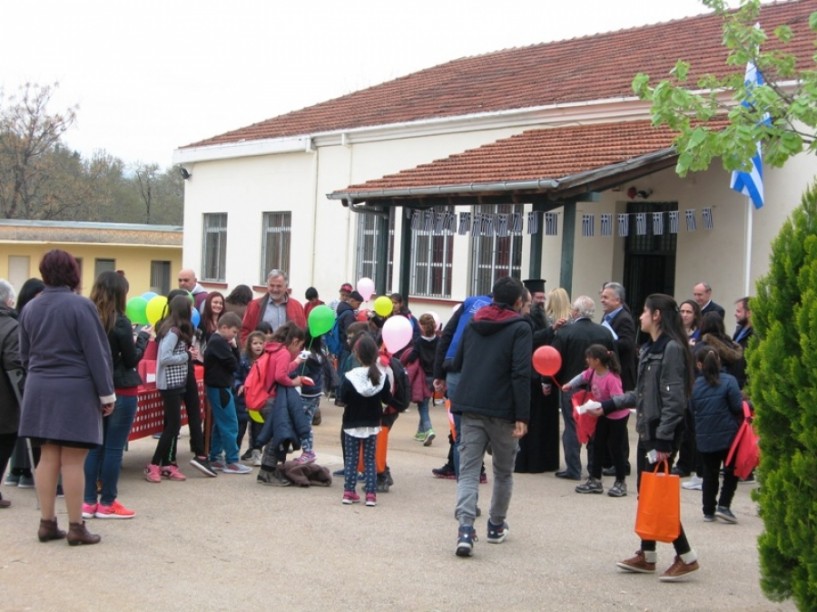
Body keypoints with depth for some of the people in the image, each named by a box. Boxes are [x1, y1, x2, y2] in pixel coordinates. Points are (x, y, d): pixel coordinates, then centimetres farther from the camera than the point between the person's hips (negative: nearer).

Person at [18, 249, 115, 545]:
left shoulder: (30, 308, 7)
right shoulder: (80, 305, -13)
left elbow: (25, 354, 15)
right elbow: (96, 353, -12)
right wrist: (107, 393, -6)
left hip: (40, 390, 6)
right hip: (75, 390, -6)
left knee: (48, 457, 10)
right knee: (73, 461, -3)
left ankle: (47, 523, 13)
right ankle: (76, 527, 2)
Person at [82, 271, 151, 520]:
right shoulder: (120, 322, -15)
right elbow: (131, 360, -8)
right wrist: (143, 336, 5)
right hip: (120, 391, -6)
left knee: (96, 445, 11)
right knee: (114, 447, 1)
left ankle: (89, 502, 12)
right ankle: (107, 504, 5)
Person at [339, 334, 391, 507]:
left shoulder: (350, 377, -15)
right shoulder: (382, 376, -8)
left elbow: (343, 399, -13)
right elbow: (387, 399, -2)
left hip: (352, 424, -2)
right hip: (372, 424, 2)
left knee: (351, 459, 10)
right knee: (370, 459, 9)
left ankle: (349, 492, 8)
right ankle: (371, 494, 4)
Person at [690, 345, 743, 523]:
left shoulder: (694, 385, -2)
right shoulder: (728, 381, -10)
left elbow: (690, 411, 4)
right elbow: (738, 407, -12)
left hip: (704, 438, 2)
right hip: (728, 435, -2)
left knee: (709, 473, 14)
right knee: (731, 471, 14)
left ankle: (708, 511, 16)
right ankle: (724, 506, 2)